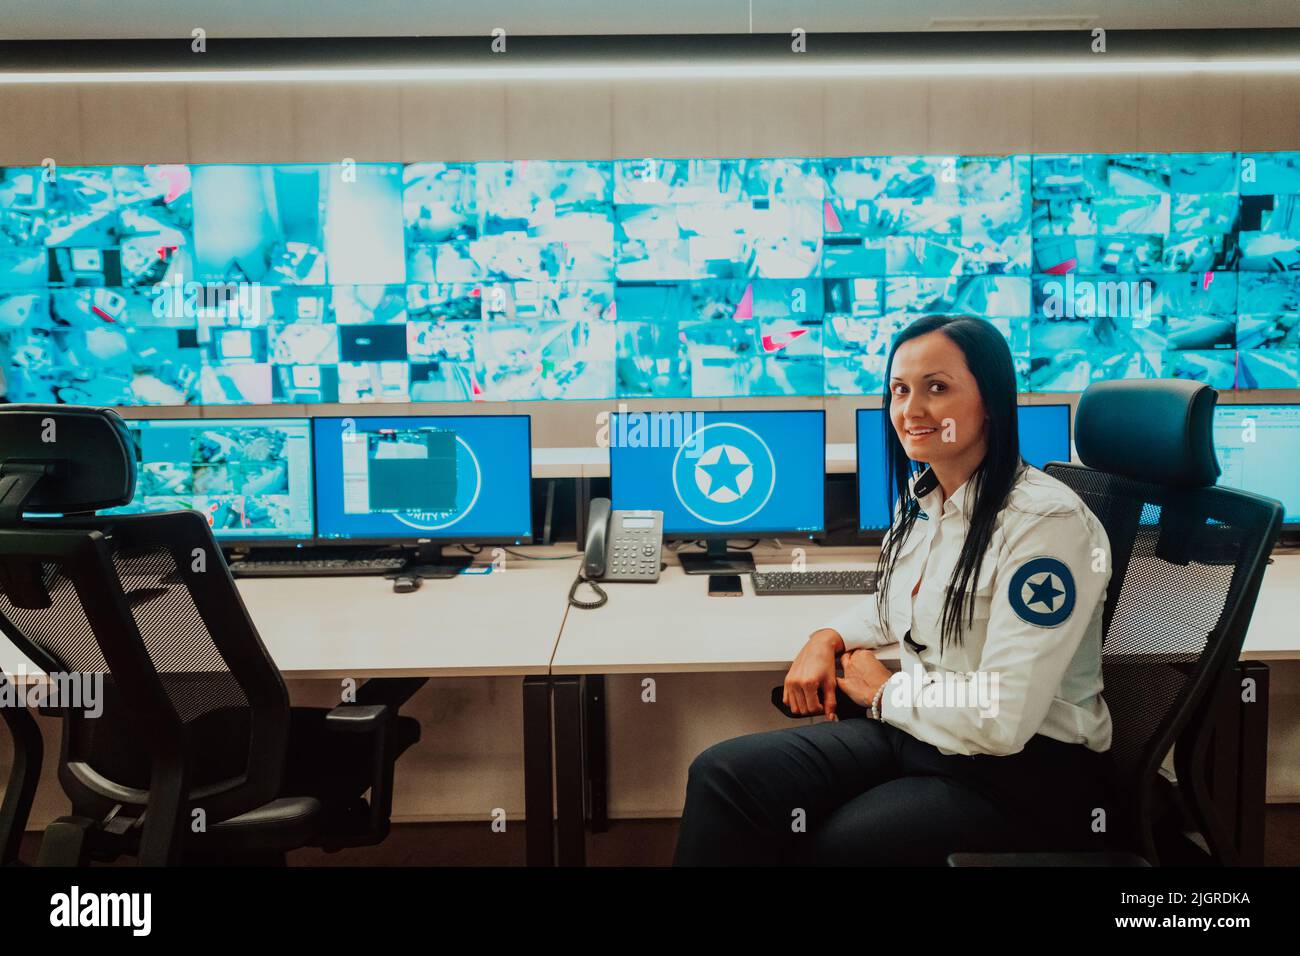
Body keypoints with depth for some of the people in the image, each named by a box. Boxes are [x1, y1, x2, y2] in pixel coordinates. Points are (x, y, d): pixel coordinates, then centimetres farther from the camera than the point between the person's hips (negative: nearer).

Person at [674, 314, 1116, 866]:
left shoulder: (1047, 521, -21)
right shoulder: (922, 496, 5)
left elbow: (1001, 721, -24)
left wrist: (885, 692, -9)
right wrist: (829, 639, 3)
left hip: (1027, 771, -7)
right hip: (915, 732, 7)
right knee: (721, 774, -11)